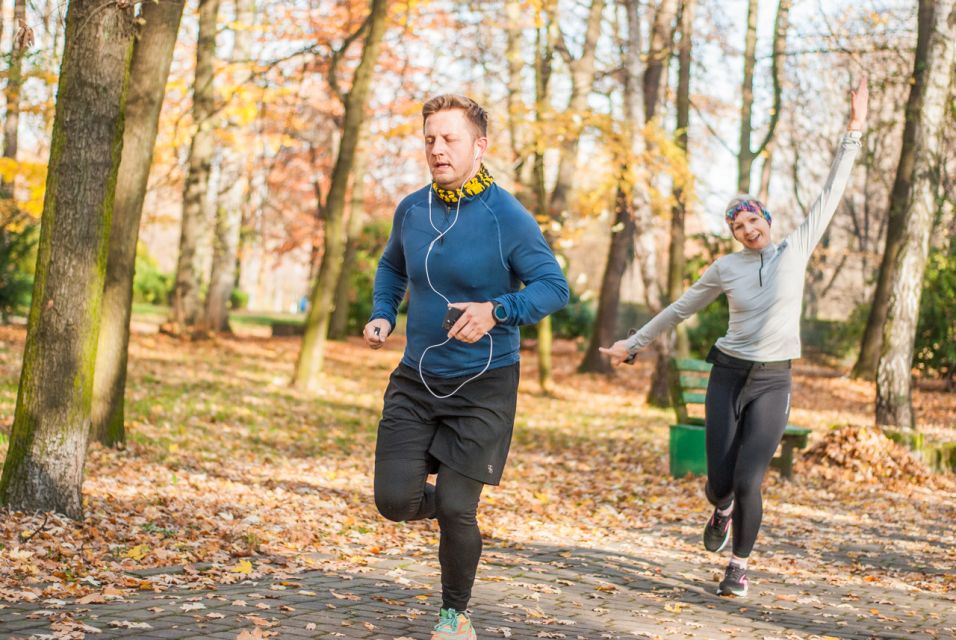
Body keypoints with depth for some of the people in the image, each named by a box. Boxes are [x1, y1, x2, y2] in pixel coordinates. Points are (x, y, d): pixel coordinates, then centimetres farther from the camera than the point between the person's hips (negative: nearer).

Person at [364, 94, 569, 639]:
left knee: (456, 511, -4)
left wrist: (495, 311, -30)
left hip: (484, 387, -4)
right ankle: (452, 503, 32)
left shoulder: (508, 218, -14)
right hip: (416, 380, 4)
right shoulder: (411, 210, 2)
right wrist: (382, 314, 4)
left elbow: (555, 287, -14)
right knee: (395, 500, -4)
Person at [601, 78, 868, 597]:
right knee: (719, 481, 2)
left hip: (772, 382, -1)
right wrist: (634, 344, 17)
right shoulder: (725, 268, 3)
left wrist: (854, 131, -2)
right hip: (728, 376, 2)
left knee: (747, 481, -10)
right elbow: (681, 308, 14)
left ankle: (739, 565, 13)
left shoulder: (795, 250, 0)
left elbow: (830, 194, 1)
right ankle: (723, 510, 42)